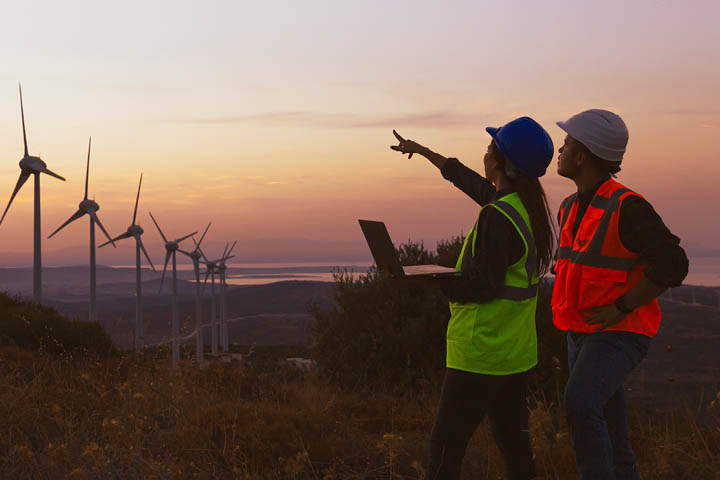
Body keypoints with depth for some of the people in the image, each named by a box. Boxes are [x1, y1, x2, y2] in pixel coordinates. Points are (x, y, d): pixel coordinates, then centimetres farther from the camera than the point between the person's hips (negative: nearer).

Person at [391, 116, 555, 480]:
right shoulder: (529, 207, 9)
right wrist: (423, 151, 34)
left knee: (446, 447, -4)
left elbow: (483, 287, -21)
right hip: (517, 353, 9)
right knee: (513, 443, 14)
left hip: (481, 352, -9)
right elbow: (469, 181, 24)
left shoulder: (497, 217, -19)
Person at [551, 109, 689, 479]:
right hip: (582, 334, 9)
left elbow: (672, 264, -21)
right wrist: (568, 305, 13)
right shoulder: (571, 208, 9)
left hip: (619, 334, -9)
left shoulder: (626, 207, -18)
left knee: (580, 403, -28)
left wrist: (620, 309, -21)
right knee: (607, 432, 11)